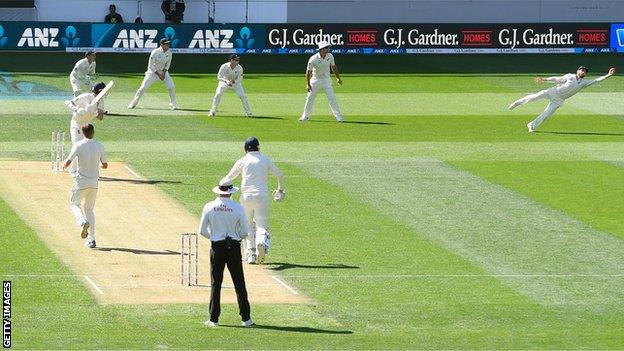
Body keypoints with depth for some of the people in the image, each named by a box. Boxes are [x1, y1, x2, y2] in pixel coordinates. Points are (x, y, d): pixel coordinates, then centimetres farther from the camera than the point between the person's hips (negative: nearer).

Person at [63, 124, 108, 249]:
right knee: (89, 209, 17)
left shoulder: (79, 145, -12)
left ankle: (83, 222, -16)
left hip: (81, 182, -3)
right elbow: (105, 165, 7)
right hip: (94, 183, 3)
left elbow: (67, 163, -17)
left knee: (74, 204, 16)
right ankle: (91, 239, 7)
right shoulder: (99, 146, -2)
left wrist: (65, 164, 7)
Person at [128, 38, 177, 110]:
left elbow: (168, 64, 6)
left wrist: (164, 72, -11)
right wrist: (158, 74, -20)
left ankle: (172, 104, 5)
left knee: (171, 87, -11)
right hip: (153, 71, -4)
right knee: (143, 87, -8)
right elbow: (150, 65, -17)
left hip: (163, 72, 4)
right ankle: (133, 103, 5)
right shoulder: (155, 52, -23)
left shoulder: (169, 53, -7)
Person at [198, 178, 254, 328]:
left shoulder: (209, 207, -4)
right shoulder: (237, 207, -6)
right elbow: (244, 232, -4)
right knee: (239, 283, 5)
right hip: (233, 247, 0)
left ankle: (214, 319, 4)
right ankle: (246, 318, 5)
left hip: (217, 248, 0)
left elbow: (202, 230, 1)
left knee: (215, 283, 6)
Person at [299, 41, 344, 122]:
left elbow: (333, 67, 7)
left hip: (326, 80, 2)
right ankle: (305, 115, 23)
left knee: (332, 97, -9)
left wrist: (338, 78, 10)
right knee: (310, 98, 7)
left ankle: (338, 116, -7)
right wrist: (308, 84, -16)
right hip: (316, 80, -1)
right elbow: (308, 71, -15)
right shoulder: (313, 59, -22)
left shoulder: (330, 56, -10)